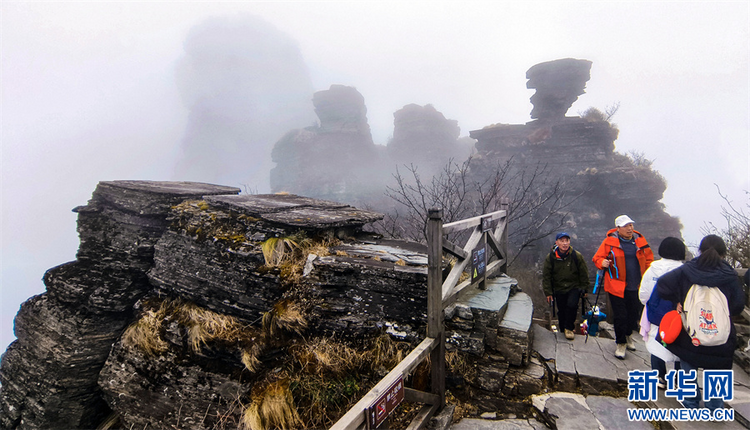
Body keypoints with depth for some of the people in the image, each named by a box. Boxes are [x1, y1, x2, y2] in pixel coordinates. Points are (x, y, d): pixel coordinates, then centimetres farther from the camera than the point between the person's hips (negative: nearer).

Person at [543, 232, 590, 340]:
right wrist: (548, 293, -2)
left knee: (571, 305, -21)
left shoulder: (577, 256, -9)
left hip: (574, 287, -1)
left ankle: (569, 328, -3)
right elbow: (546, 276, -1)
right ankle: (563, 329, 27)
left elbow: (584, 274, 2)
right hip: (559, 289, 2)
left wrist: (584, 289, 4)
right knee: (561, 311, 6)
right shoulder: (550, 257, -7)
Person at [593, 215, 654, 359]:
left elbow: (649, 259, 15)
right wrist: (602, 263, -24)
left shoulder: (640, 240, 4)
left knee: (634, 313, 16)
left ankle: (628, 335, 42)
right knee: (620, 316, 2)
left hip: (637, 287, 4)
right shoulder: (610, 241, -7)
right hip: (617, 286, -4)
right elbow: (597, 257, -3)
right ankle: (621, 343, 20)